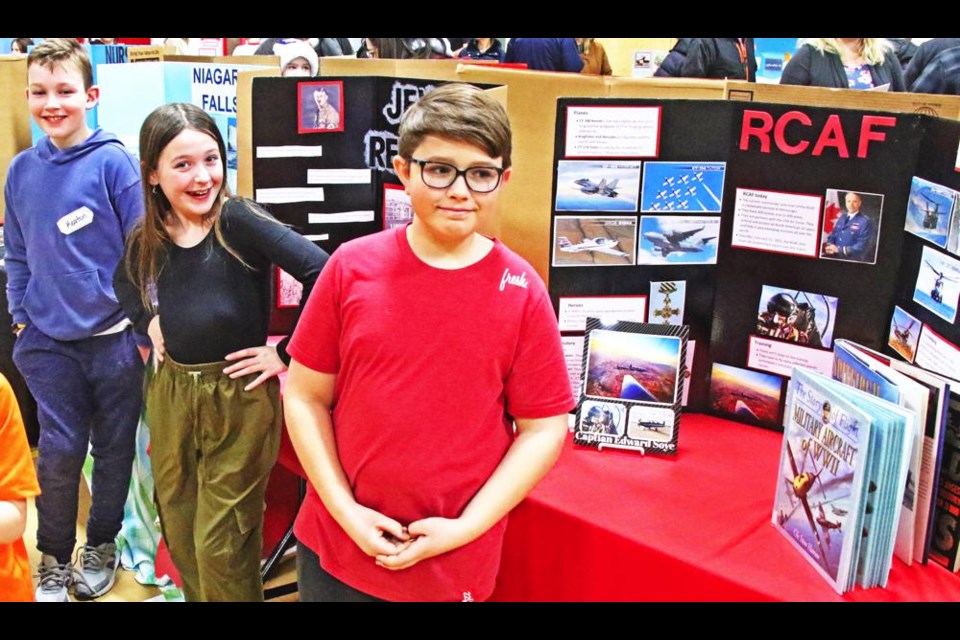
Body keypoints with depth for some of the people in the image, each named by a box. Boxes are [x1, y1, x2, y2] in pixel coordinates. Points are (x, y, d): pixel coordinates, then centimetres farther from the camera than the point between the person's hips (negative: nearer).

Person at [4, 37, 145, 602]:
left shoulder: (114, 161, -10)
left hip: (114, 338, -2)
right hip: (48, 341, 3)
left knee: (114, 449, 12)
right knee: (59, 452, 4)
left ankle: (102, 546, 33)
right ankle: (54, 560, 24)